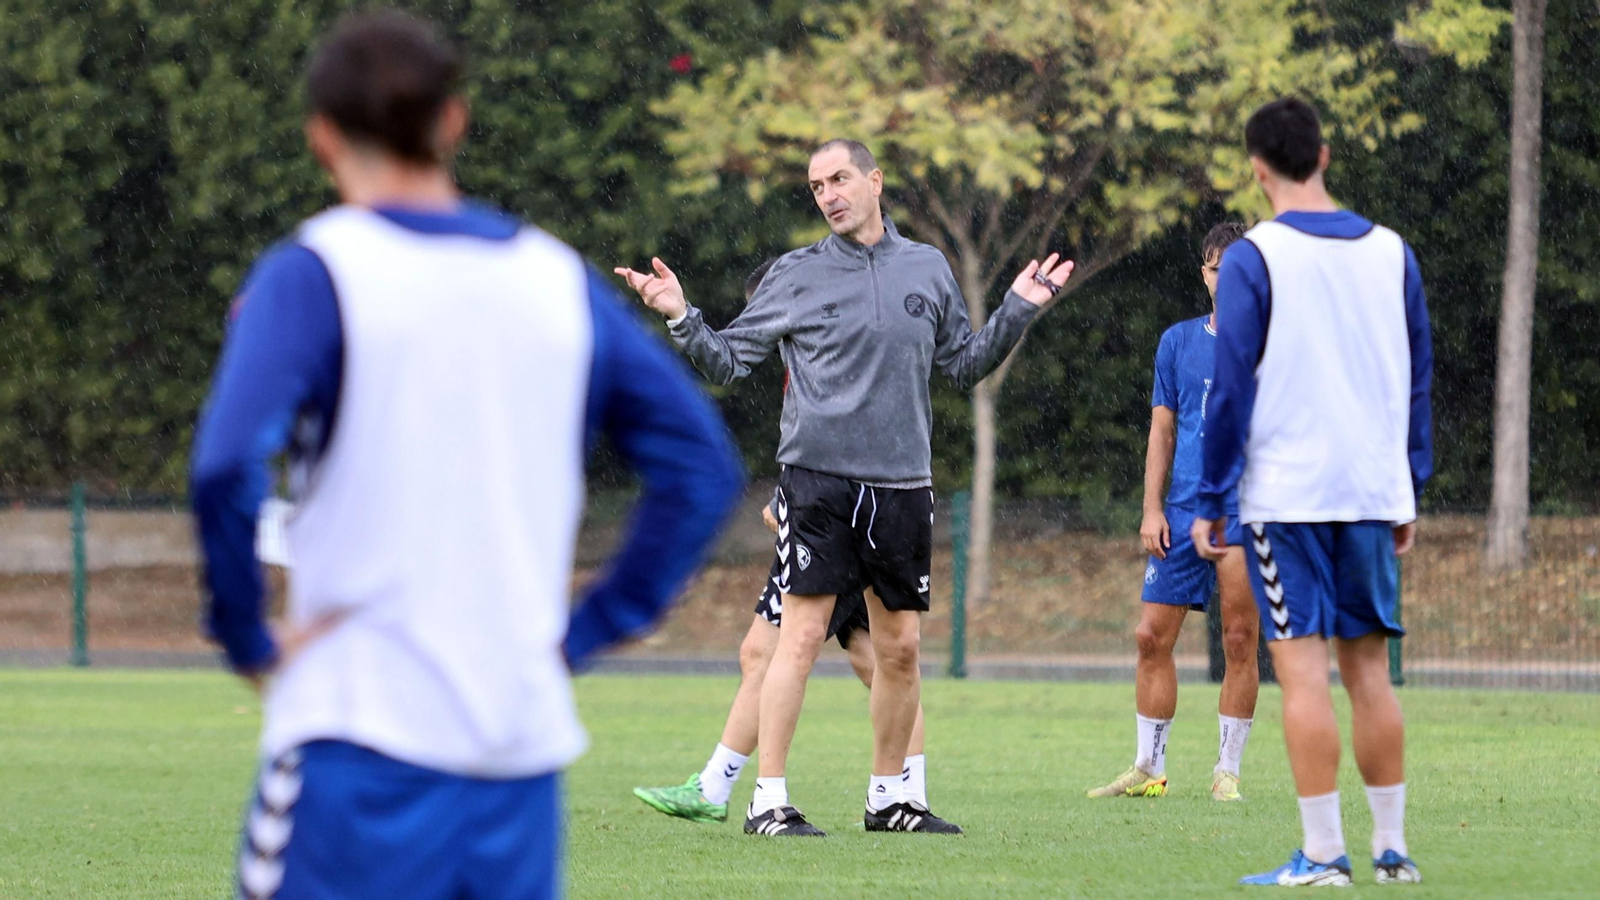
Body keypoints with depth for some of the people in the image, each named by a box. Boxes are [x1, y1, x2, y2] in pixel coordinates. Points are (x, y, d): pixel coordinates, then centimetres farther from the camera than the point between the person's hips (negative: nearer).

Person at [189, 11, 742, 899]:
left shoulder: (311, 276, -4)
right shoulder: (560, 279, 11)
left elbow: (227, 468, -19)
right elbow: (702, 467, 12)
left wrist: (246, 638, -6)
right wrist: (582, 630, 12)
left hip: (363, 735, -5)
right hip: (525, 739, 5)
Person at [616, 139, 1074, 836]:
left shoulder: (928, 270, 11)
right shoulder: (797, 276, 2)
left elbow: (964, 365, 20)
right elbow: (726, 360, 4)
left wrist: (1018, 309, 13)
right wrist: (681, 318, -11)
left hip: (903, 484, 4)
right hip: (817, 480, -4)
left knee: (901, 647, 8)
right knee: (801, 635, -10)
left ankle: (887, 795, 21)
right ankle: (769, 800, -7)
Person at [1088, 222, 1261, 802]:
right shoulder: (1178, 342, 12)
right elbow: (1162, 432, 14)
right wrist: (1152, 508, 6)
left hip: (1247, 512, -3)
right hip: (1182, 514, 3)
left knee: (1239, 642, -4)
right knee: (1152, 636, 0)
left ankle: (1227, 772, 4)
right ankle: (1148, 770, 9)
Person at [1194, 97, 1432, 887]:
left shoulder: (1252, 260, -7)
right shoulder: (1392, 254, 8)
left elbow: (1231, 388, -8)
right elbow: (1417, 381, 13)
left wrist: (1210, 503, -2)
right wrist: (1411, 492, 20)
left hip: (1285, 493, -5)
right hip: (1374, 492, 5)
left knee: (1303, 666, -5)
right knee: (1369, 665, 11)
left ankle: (1322, 853, -8)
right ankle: (1391, 849, 12)